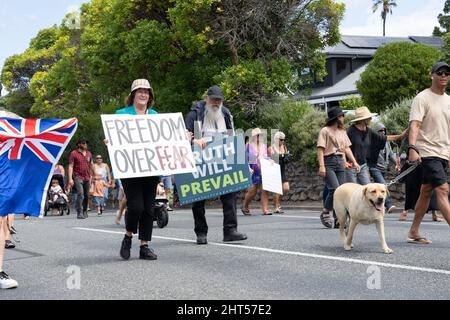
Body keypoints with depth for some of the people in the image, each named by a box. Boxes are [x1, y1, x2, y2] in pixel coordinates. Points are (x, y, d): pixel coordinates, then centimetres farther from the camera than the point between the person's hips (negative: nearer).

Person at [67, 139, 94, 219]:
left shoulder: (89, 154, 13)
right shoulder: (74, 153, -3)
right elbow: (70, 166, -6)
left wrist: (91, 176, 19)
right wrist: (70, 179, -13)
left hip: (87, 178, 5)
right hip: (78, 177, -5)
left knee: (86, 195, 9)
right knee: (80, 194, -19)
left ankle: (85, 212, 25)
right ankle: (79, 213, -18)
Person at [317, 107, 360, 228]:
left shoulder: (342, 131, 19)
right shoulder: (325, 131, -2)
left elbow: (347, 148, 21)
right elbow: (320, 149, -9)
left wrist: (354, 162, 11)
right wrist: (321, 166, -18)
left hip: (340, 162, 7)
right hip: (329, 162, -7)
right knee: (334, 189, -18)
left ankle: (338, 220, 4)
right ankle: (325, 213, 1)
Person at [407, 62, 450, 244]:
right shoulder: (422, 98, -7)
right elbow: (415, 125, -17)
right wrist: (412, 148, -30)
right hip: (428, 152, -7)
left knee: (426, 192, 10)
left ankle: (414, 232, 16)